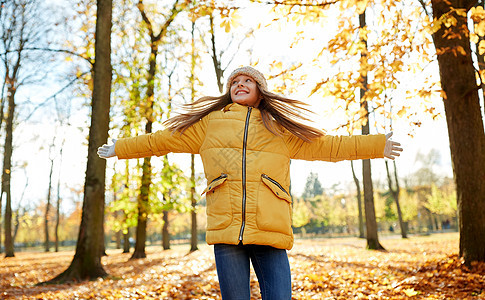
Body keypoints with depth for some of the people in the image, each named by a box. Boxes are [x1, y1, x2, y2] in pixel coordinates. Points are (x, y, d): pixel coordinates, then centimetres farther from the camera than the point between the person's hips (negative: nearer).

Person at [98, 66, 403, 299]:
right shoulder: (210, 123, 19)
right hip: (225, 229, 0)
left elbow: (325, 145, 23)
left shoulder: (280, 129, 20)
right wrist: (120, 148, 30)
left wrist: (376, 145, 23)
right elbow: (165, 139, 25)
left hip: (270, 230, 0)